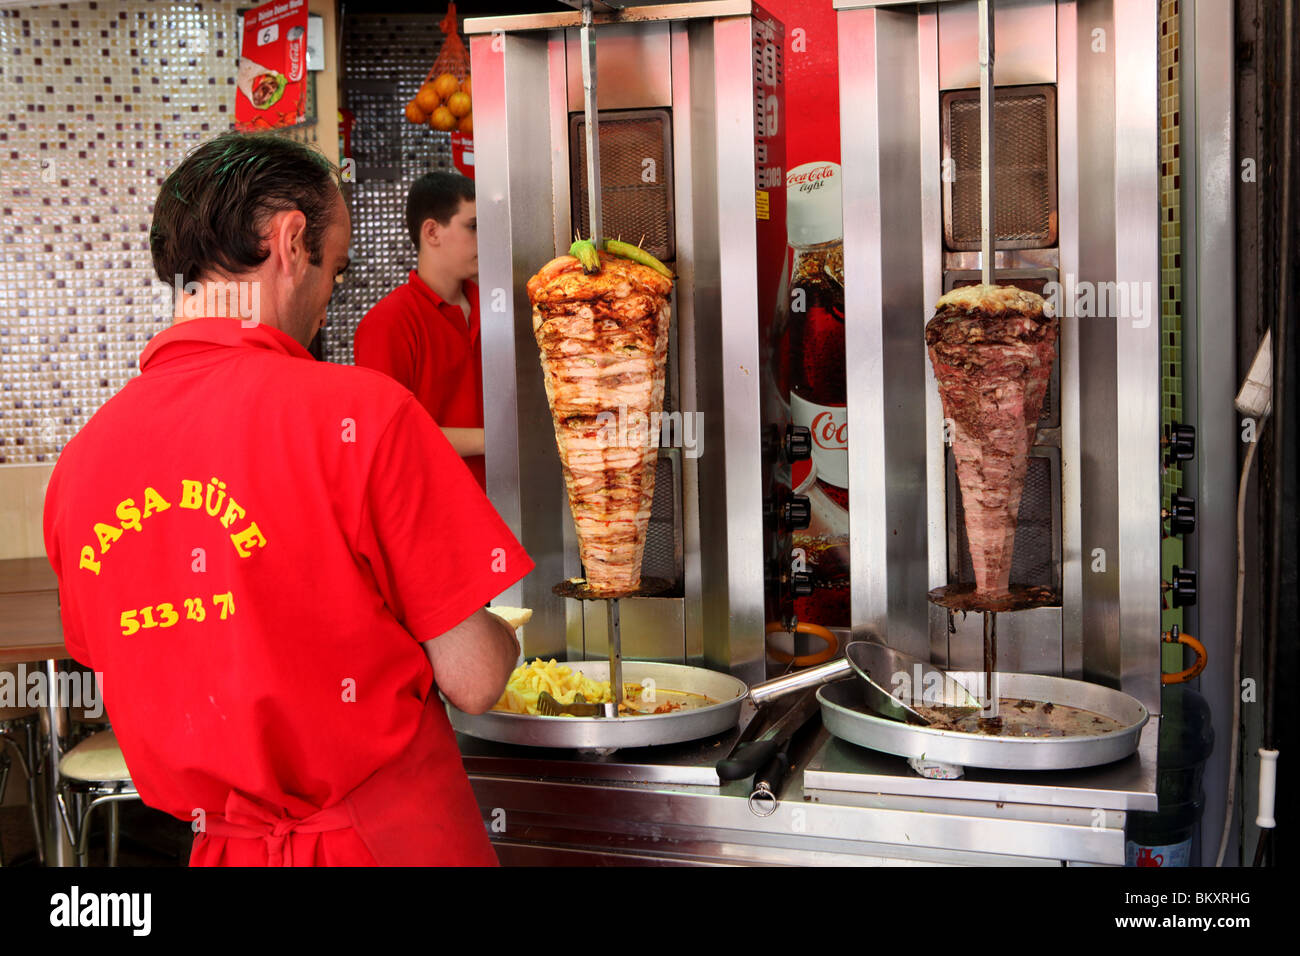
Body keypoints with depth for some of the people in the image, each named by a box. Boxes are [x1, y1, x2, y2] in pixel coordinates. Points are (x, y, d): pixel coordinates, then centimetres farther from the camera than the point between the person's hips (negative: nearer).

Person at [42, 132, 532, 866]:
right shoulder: (357, 412, -20)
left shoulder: (78, 460, -3)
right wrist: (507, 637, 6)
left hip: (220, 843, 5)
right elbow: (474, 681, -16)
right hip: (392, 839, -4)